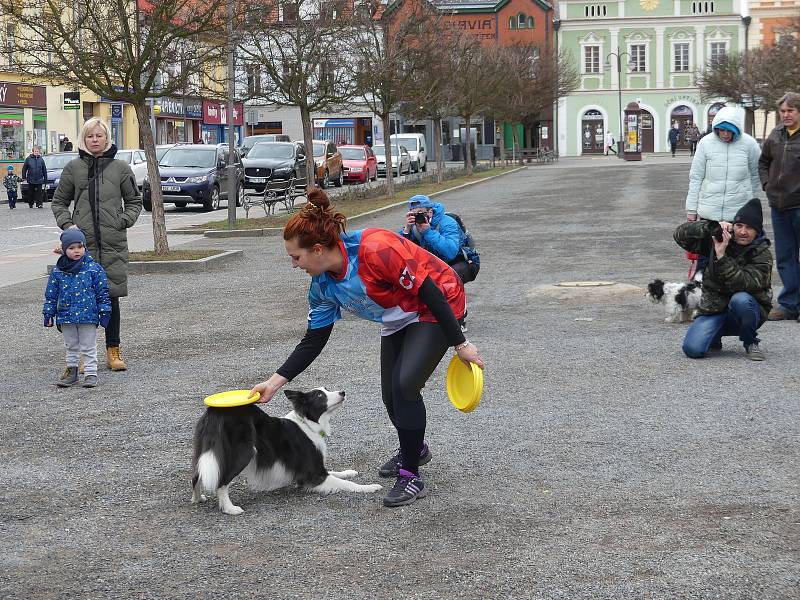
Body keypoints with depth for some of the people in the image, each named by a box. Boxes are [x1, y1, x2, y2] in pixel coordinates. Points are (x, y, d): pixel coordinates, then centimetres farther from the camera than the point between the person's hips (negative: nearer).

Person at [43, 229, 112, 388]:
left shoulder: (93, 268, -7)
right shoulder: (57, 271, 0)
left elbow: (102, 291, -3)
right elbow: (51, 294, 8)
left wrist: (104, 312, -5)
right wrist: (48, 313, 6)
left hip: (88, 316, -3)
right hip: (66, 317, 3)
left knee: (88, 347, 4)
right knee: (71, 346, 16)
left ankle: (90, 373, 11)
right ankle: (71, 371, 26)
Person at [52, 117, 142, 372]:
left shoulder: (120, 168, 5)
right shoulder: (74, 167, 6)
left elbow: (134, 201, 15)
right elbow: (59, 201, 15)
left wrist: (124, 220, -1)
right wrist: (67, 224, -1)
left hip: (113, 244, 0)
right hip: (82, 243, 0)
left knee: (111, 298, 5)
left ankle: (113, 351, 15)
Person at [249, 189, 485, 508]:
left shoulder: (375, 249, -35)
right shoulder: (323, 285, -10)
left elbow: (427, 290, -29)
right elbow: (314, 340, -2)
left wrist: (460, 343, -23)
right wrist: (275, 381, -10)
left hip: (436, 309, -7)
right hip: (397, 320, 8)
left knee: (404, 384, -20)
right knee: (391, 395, 7)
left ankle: (412, 476, -7)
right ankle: (414, 450, 39)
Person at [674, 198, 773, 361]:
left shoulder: (762, 254, -10)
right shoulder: (716, 239, 0)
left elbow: (745, 284, -25)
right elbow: (680, 234, -5)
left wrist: (721, 257, -31)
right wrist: (711, 226, -19)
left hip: (747, 311, -2)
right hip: (713, 310, 2)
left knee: (740, 299, -38)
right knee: (693, 349, -22)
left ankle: (751, 343, -9)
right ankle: (714, 339, 16)